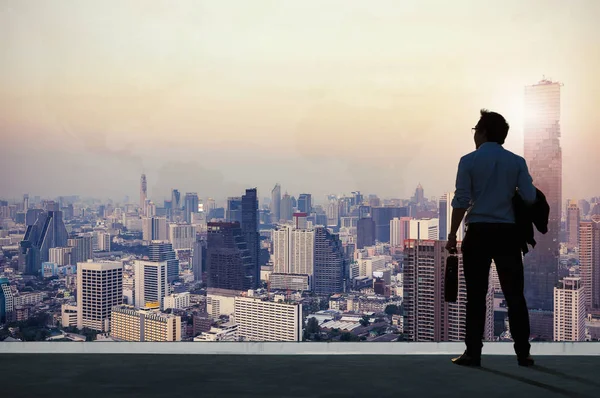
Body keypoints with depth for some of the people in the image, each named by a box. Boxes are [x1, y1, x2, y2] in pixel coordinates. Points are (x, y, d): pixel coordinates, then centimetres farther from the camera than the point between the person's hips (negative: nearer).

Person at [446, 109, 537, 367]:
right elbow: (530, 198, -1)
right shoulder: (517, 162, 4)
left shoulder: (469, 161, -2)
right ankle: (523, 353, 10)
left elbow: (461, 201, -6)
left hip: (478, 232, -2)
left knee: (476, 295, 3)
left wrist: (452, 234, -1)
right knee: (514, 294, 9)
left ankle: (473, 353, 5)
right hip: (507, 232, 2)